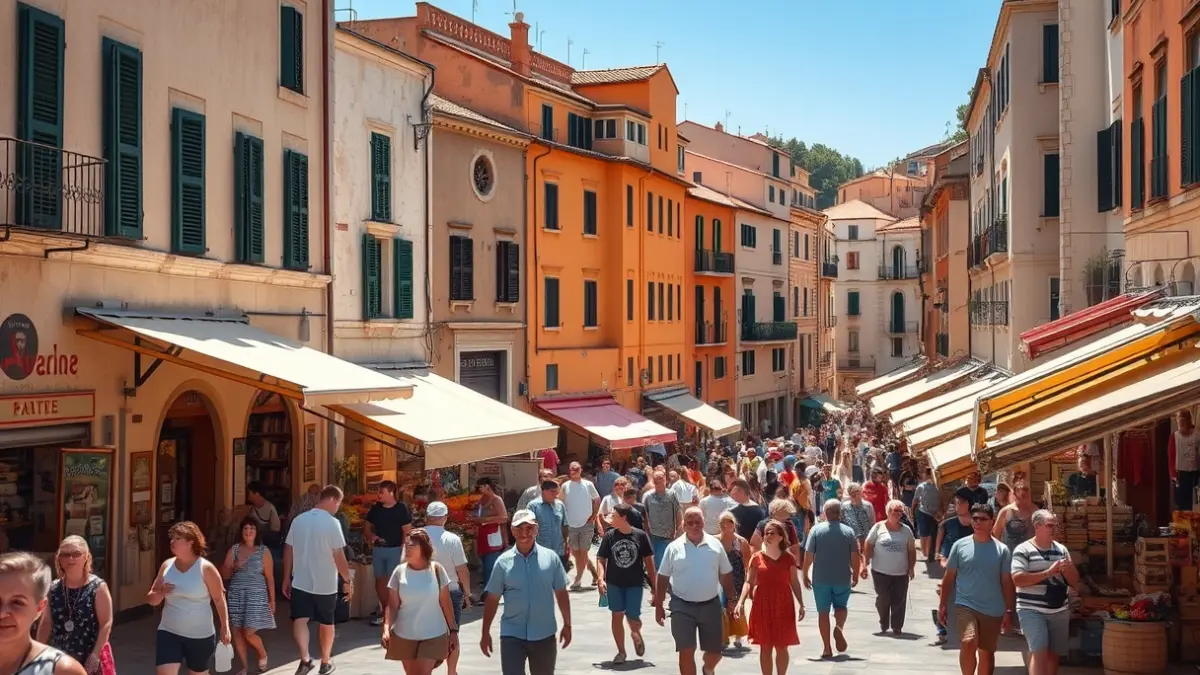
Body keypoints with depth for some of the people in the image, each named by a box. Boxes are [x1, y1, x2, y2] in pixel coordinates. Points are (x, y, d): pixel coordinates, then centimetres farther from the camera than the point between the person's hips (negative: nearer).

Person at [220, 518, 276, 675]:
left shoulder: (263, 551, -1)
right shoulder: (234, 549, 5)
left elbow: (270, 578, 1)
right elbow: (224, 575, 6)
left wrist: (272, 600, 1)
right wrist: (234, 567, -14)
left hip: (256, 596, -3)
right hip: (236, 595, 3)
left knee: (249, 634, -8)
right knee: (237, 633, 3)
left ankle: (263, 655, 21)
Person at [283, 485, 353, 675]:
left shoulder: (299, 520, 2)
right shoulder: (332, 523, -13)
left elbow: (288, 550, 6)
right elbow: (339, 556, -14)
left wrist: (286, 579, 15)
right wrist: (348, 581, -5)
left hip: (300, 582, 3)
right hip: (325, 584, -2)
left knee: (300, 619, 0)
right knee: (326, 623, 13)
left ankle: (305, 658, -20)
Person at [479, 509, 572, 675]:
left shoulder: (550, 558, -3)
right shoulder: (503, 562, -4)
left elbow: (561, 594, 5)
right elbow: (492, 599, 0)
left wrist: (567, 625, 6)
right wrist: (486, 632, 0)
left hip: (544, 634, 1)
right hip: (512, 634, -1)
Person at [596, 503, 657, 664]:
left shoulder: (640, 536, -7)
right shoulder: (609, 536, -3)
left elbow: (648, 560, 0)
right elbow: (601, 559, 0)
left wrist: (654, 584, 1)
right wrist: (601, 578, -15)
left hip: (634, 584, -1)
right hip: (614, 583, 2)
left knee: (633, 618, -3)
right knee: (617, 615, 3)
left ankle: (636, 634, 34)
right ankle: (621, 652, 17)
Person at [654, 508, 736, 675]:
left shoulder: (715, 545, 1)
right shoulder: (674, 548, -3)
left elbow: (726, 576, 8)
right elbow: (663, 579, 2)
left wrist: (731, 601, 6)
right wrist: (659, 606, -1)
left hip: (710, 605, 2)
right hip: (683, 606, -2)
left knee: (715, 652, 10)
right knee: (686, 652, -3)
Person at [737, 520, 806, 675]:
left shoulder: (788, 558, 3)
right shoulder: (757, 558, 1)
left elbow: (794, 582, 6)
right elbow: (749, 582, -1)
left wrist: (801, 604, 0)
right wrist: (741, 602, -13)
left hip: (783, 606, 0)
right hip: (763, 606, 0)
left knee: (782, 647, 4)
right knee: (765, 647, 4)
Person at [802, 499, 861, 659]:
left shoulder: (817, 530, -6)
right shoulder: (848, 531, -4)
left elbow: (808, 555, -7)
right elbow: (855, 556, -3)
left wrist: (805, 575, 4)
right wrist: (856, 575, 10)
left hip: (821, 579, -1)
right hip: (843, 579, 1)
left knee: (823, 612, 9)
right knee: (841, 607, 20)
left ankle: (827, 649, 8)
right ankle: (839, 628, -10)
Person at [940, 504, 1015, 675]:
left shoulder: (1002, 550, 0)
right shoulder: (960, 545, 0)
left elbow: (1007, 582, 3)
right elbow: (949, 577, 5)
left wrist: (1009, 610, 1)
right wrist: (942, 604, 3)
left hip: (993, 610, 2)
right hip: (965, 605, -1)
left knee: (987, 652, 11)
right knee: (969, 642, -24)